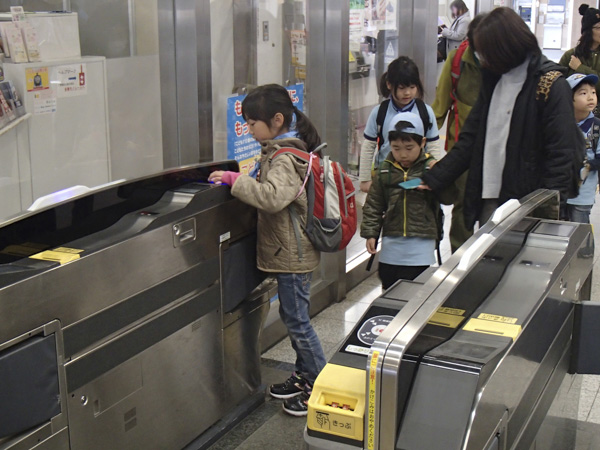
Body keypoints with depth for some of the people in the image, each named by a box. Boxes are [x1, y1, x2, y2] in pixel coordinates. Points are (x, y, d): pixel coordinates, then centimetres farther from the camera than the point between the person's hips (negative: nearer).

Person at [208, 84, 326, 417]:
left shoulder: (284, 159, -21)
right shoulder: (288, 150, 11)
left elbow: (273, 196, -36)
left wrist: (236, 180, -30)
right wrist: (241, 181, 7)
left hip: (292, 254, -11)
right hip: (290, 251, 11)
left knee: (297, 320, -1)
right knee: (292, 315, 19)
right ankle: (304, 374, 32)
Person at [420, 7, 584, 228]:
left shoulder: (551, 85, -10)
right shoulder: (494, 79, 12)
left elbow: (561, 154, -12)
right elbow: (471, 138, 14)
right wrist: (433, 179, 9)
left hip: (527, 202, -6)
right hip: (490, 197, 6)